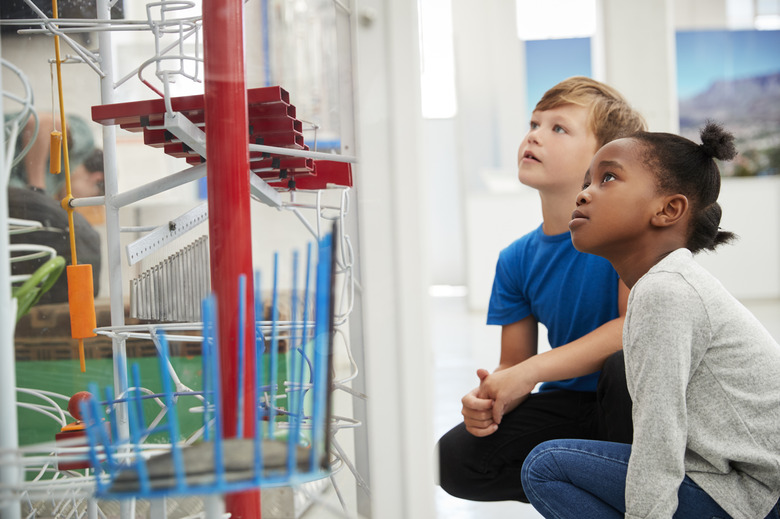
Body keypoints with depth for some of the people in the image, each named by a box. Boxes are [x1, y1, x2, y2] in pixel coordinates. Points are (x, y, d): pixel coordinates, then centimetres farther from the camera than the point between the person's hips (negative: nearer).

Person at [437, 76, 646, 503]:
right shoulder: (517, 260, 2)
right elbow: (513, 364, 7)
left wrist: (533, 370, -27)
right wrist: (490, 399, -19)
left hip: (635, 401, -5)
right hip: (568, 404, 5)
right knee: (455, 459, -13)